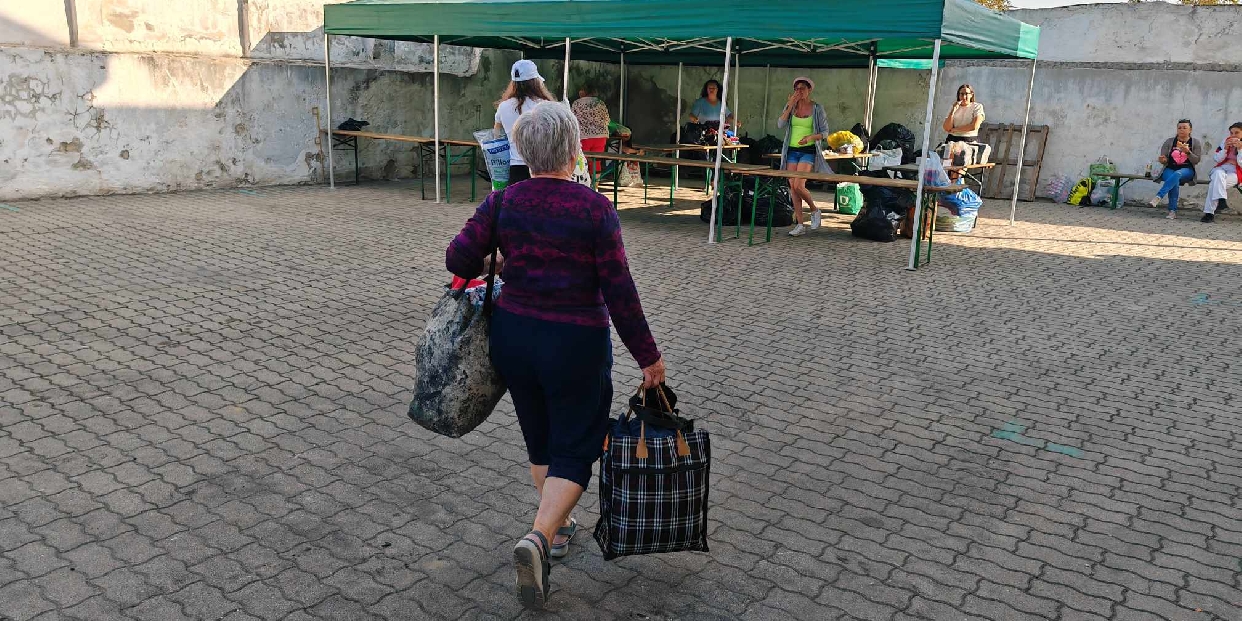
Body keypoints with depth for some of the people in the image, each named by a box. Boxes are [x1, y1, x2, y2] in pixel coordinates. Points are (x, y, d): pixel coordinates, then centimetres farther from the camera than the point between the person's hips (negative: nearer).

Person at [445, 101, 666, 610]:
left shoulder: (503, 202, -4)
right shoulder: (596, 209, -13)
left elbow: (459, 259, -8)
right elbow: (619, 291, -14)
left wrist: (487, 270, 16)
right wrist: (648, 356, -6)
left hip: (513, 335, 4)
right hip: (575, 344, -4)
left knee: (539, 437, 23)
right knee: (574, 448, 8)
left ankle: (557, 524, 39)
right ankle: (539, 539, -12)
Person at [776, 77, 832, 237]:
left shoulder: (817, 109, -2)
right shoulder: (790, 106, 7)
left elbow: (825, 132, -1)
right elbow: (780, 125, -7)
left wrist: (810, 137, -19)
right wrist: (790, 105, -12)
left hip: (808, 151, -4)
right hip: (791, 150, 4)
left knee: (798, 185, -17)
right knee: (792, 187, 1)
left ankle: (814, 211, 10)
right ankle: (799, 225, 8)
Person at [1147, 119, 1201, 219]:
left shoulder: (1196, 143, 9)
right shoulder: (1169, 142, 12)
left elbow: (1196, 161, 0)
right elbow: (1164, 160, 7)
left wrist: (1187, 152, -18)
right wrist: (1162, 160, -19)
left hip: (1187, 170, -1)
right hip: (1170, 169, 1)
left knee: (1177, 174, -38)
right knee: (1175, 182, -34)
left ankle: (1158, 196, -49)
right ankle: (1172, 211, -35)